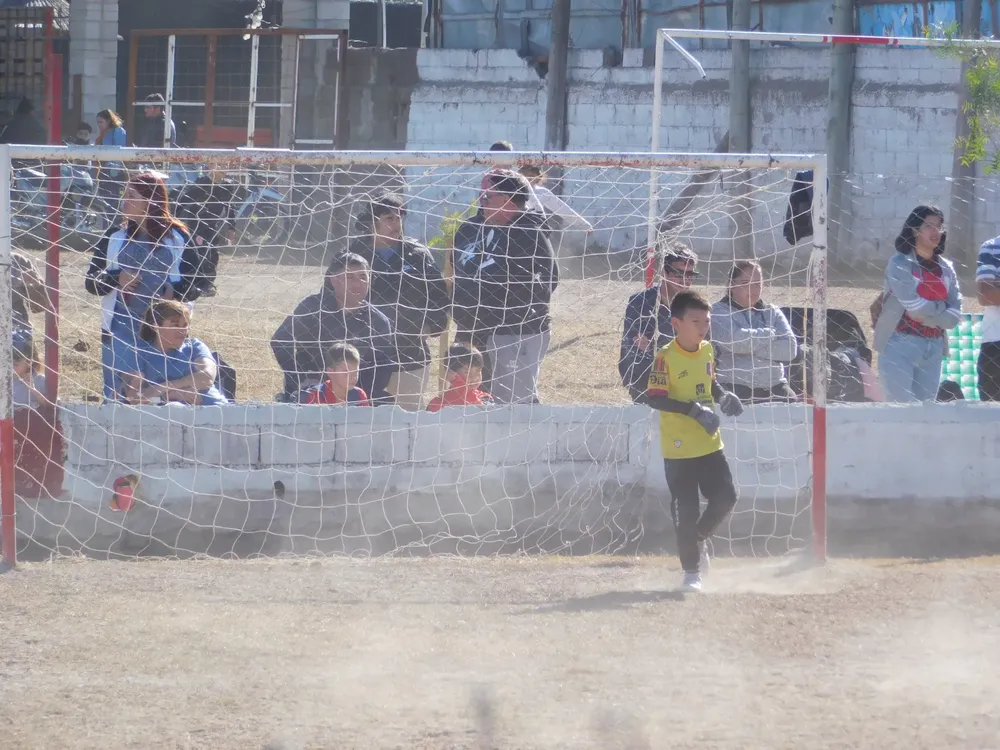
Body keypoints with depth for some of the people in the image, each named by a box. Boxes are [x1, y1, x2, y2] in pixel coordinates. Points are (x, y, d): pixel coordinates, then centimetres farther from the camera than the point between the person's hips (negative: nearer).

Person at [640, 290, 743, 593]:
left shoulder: (707, 351, 5)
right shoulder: (666, 357, -16)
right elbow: (654, 397, -22)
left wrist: (723, 396, 0)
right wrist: (693, 409, -28)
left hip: (709, 443, 6)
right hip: (678, 448, -6)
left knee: (726, 496, 2)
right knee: (686, 511, -3)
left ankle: (700, 538, 29)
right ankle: (691, 571, 9)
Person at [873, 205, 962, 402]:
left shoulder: (946, 268, 9)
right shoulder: (900, 263, -5)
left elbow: (954, 316, 1)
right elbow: (913, 303, -18)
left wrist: (925, 317, -13)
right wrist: (940, 307, -2)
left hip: (933, 349, 5)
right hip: (900, 344, -5)